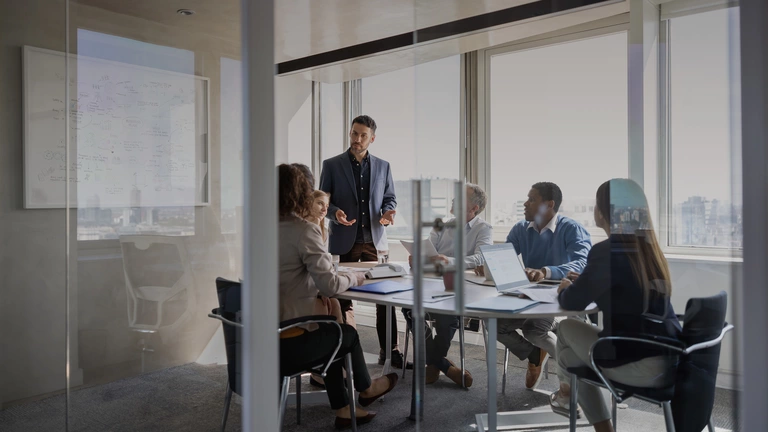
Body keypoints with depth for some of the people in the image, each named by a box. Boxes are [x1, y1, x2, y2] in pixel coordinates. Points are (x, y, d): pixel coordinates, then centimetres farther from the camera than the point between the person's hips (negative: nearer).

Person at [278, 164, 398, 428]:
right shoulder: (305, 230, -17)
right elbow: (330, 286, -18)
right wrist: (354, 277, 1)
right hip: (287, 344, -6)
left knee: (330, 331, 28)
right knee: (348, 333, 21)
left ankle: (342, 410, 37)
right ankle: (365, 389, 49)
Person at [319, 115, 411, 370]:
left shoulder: (383, 166, 9)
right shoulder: (332, 165, 2)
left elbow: (390, 198, 14)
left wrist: (388, 212, -9)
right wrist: (335, 213, -19)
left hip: (375, 240, 2)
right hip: (345, 242, -1)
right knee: (344, 299, 7)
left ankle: (390, 351, 11)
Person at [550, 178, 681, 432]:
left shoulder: (607, 251, -15)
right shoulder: (648, 247, 8)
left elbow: (573, 303, -5)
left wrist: (565, 289, 16)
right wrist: (582, 282, 28)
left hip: (640, 366, -7)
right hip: (671, 360, 7)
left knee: (567, 329, 13)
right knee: (579, 336, 22)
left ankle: (567, 392, 40)